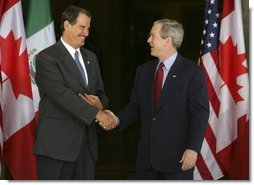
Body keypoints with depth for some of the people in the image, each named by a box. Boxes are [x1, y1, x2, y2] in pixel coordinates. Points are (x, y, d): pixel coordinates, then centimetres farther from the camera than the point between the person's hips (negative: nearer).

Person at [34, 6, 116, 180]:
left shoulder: (91, 57, 18)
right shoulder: (47, 57, -7)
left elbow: (100, 93, 20)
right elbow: (61, 93, -19)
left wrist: (99, 102, -6)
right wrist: (96, 113, -24)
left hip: (86, 144, 7)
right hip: (57, 144, -7)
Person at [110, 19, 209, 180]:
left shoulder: (192, 72, -6)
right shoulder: (143, 71, 12)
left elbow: (200, 114, -10)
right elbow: (135, 106, 13)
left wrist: (193, 148, -17)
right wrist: (118, 121, -6)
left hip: (177, 155, -5)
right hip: (147, 155, 6)